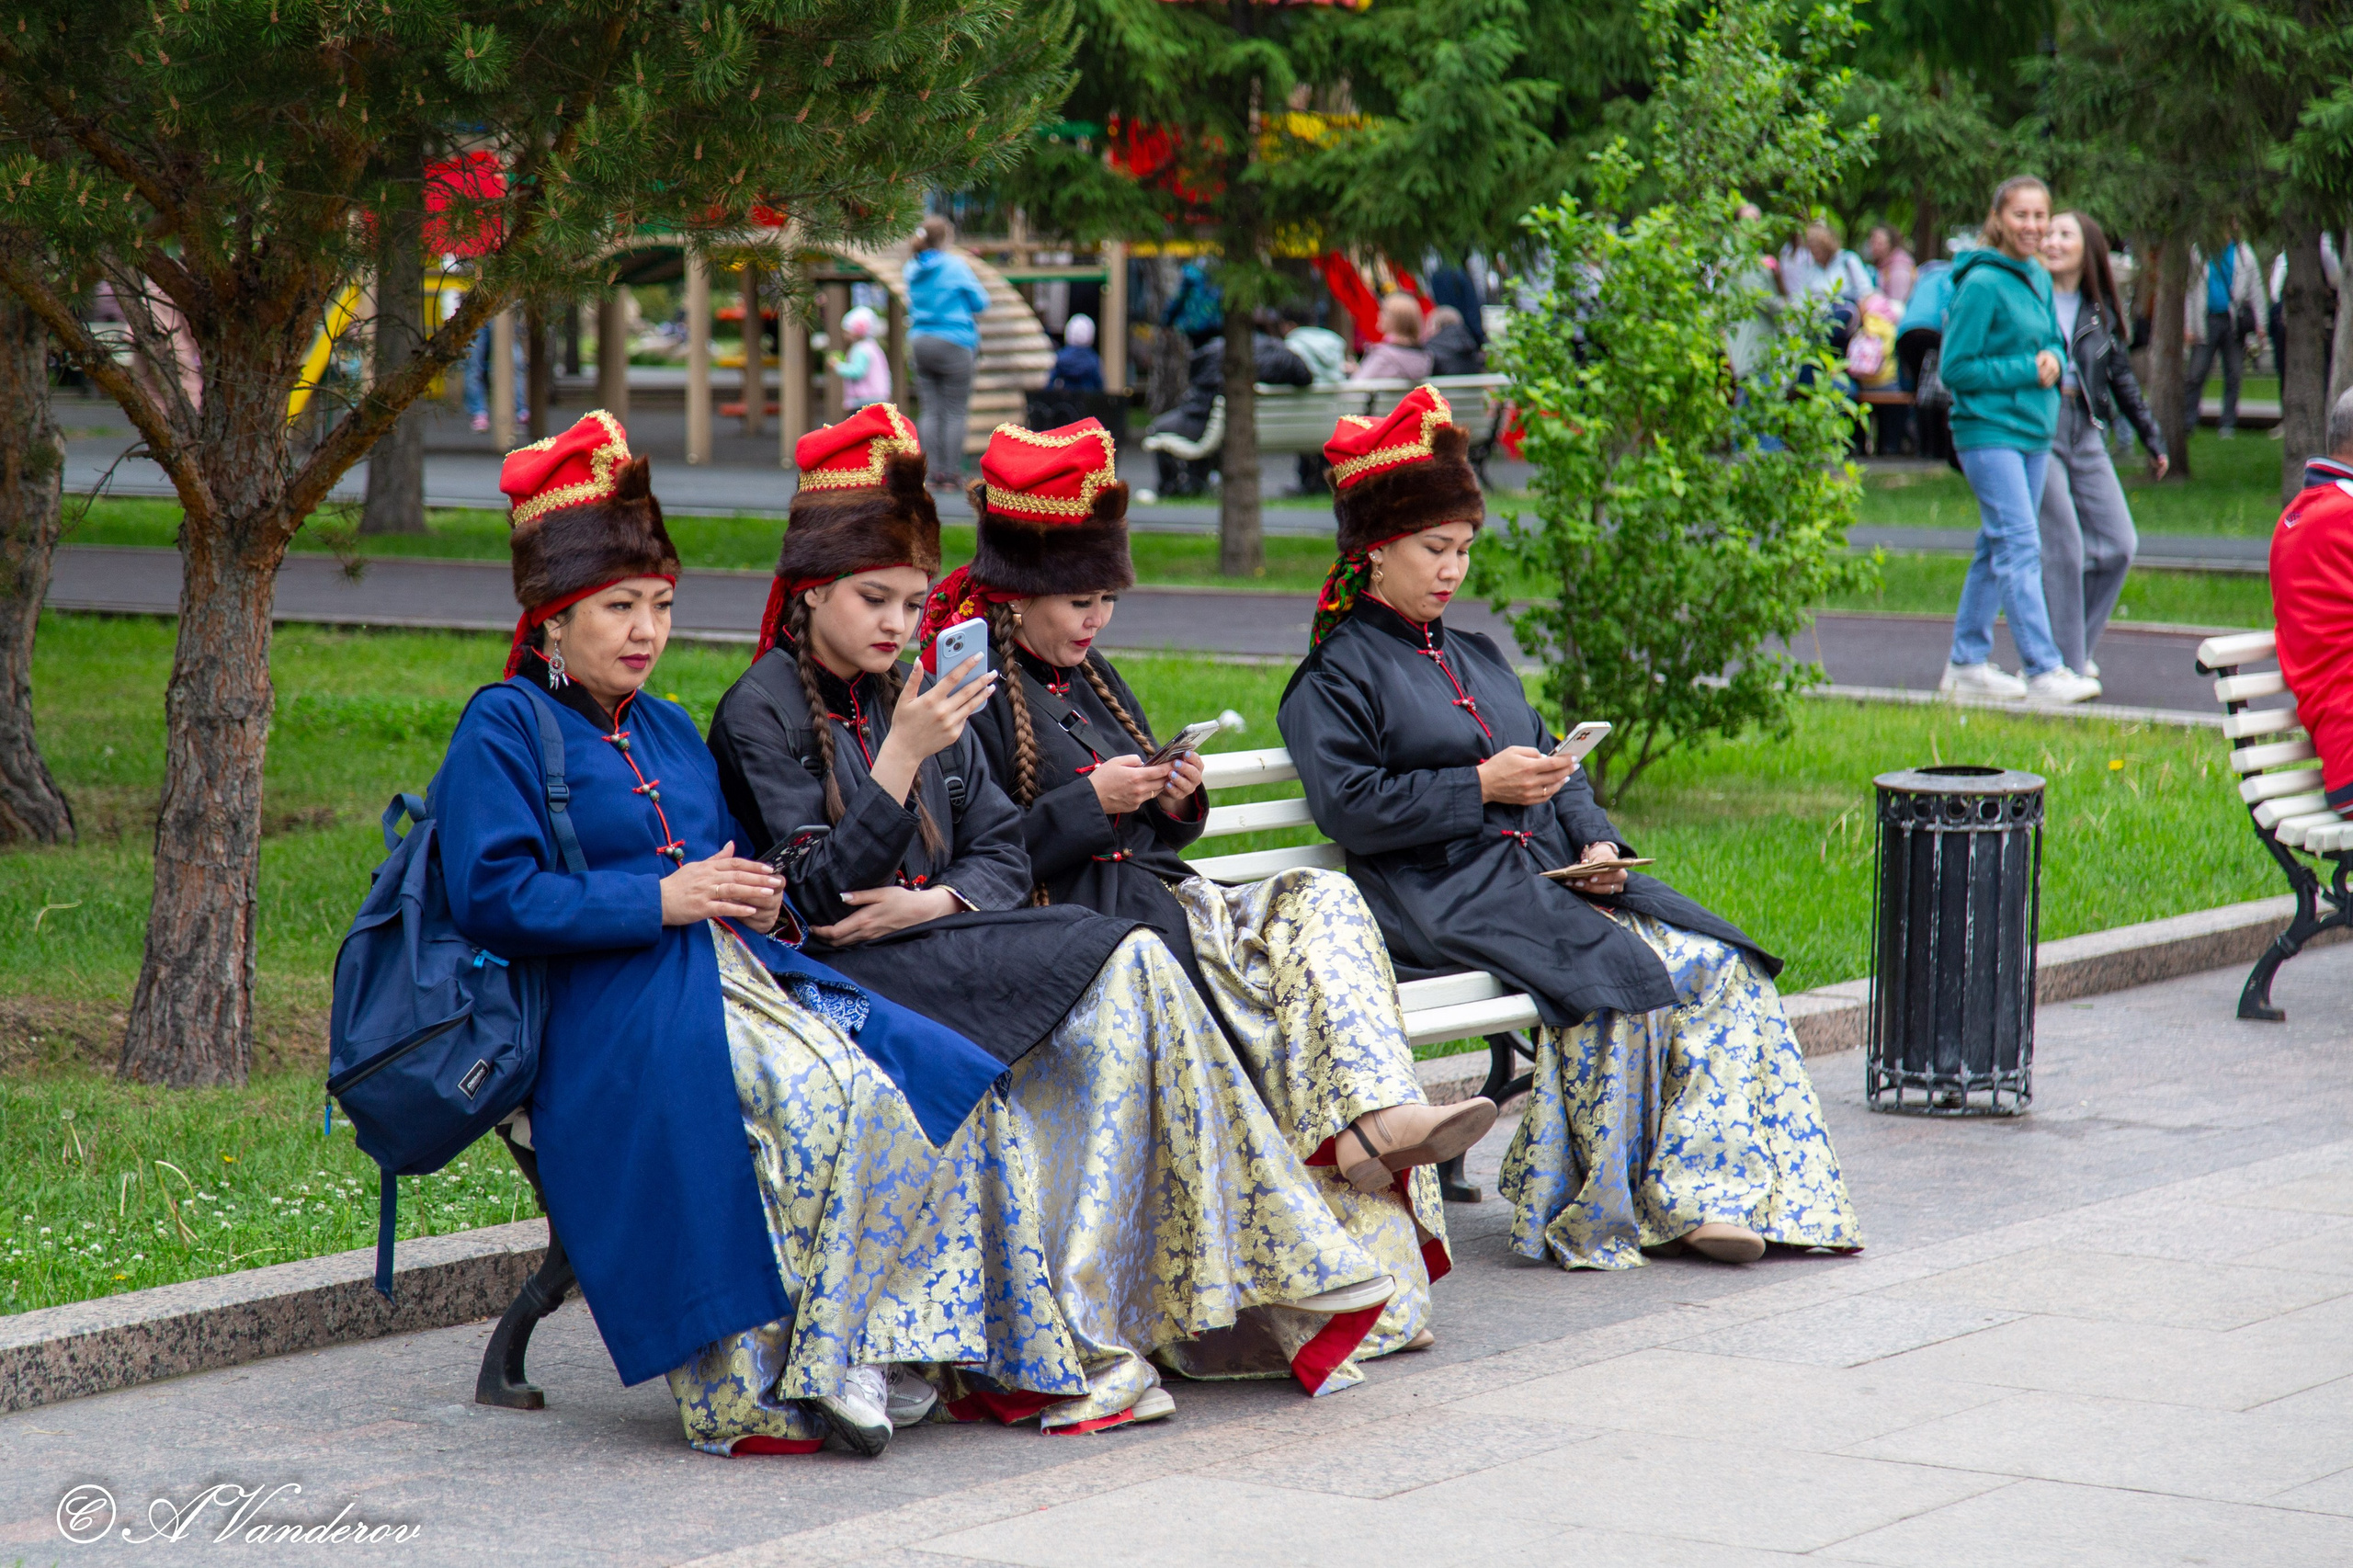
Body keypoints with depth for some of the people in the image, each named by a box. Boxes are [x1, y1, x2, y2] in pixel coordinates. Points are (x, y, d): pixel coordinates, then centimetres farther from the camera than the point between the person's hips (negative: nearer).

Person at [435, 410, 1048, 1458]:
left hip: (741, 975, 8)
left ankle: (851, 1357, -16)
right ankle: (749, 1394, -25)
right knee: (845, 1097, -32)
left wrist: (756, 899, 4)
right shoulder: (504, 728, 1)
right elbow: (492, 898, -11)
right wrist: (662, 901, -14)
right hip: (617, 1009, -8)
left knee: (945, 1078, -16)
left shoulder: (670, 732, 26)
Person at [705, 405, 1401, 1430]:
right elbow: (819, 895, -14)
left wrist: (933, 902, -9)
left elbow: (1003, 854, 13)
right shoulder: (761, 713, -4)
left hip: (941, 953, 7)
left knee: (1127, 974, -22)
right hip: (839, 976, -7)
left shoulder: (909, 701, 18)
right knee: (1125, 969, -24)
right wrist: (903, 757, -21)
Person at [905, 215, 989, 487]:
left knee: (931, 411, 7)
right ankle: (952, 472, -3)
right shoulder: (955, 266, -9)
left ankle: (936, 470, 3)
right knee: (954, 411, -1)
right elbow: (980, 302, -3)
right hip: (953, 342, -5)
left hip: (920, 341, 5)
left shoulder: (913, 268, 7)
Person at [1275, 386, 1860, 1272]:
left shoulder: (1476, 658, 27)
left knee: (1725, 966, -13)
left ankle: (1700, 1193, -20)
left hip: (1545, 873, 8)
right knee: (1622, 975, -30)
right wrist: (1481, 787, -14)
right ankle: (1601, 1209, -19)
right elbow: (1348, 807, -10)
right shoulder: (1337, 674, 3)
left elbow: (1555, 770, 24)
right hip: (1444, 895, -7)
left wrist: (1596, 842, 3)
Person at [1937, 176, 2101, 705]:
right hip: (1989, 432, -8)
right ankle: (2044, 670, -15)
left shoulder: (2040, 280, 10)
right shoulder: (1982, 284, -13)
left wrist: (2053, 361, -1)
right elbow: (1956, 368, -13)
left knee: (1997, 549, 12)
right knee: (2020, 547, -13)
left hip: (2034, 432, 8)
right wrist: (2026, 370, -16)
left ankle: (1967, 663, 20)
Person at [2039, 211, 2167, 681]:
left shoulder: (2100, 311, 12)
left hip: (2086, 435, 6)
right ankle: (2064, 664, 1)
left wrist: (2152, 437, 22)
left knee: (2118, 544, 0)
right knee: (2063, 548, -9)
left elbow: (2121, 377, 20)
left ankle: (2075, 646, 16)